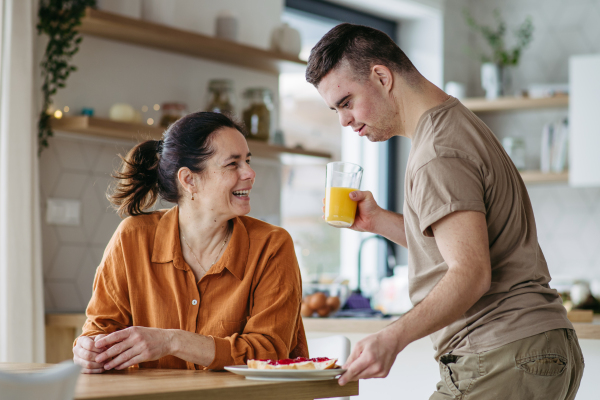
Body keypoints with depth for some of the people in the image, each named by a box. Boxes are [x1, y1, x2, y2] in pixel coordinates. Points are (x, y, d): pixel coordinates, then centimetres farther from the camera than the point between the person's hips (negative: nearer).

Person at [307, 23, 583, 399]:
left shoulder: (439, 155, -15)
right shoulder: (458, 123, 18)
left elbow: (471, 272, -26)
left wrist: (394, 337, -38)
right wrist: (379, 221, 14)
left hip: (503, 360, -11)